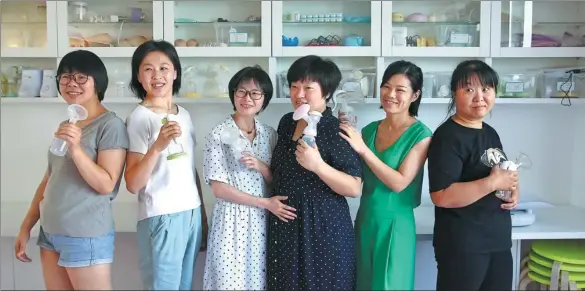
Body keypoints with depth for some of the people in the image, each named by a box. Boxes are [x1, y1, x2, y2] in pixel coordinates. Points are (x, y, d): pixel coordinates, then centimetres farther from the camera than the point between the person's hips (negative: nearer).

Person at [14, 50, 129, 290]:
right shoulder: (65, 126, 12)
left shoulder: (111, 125, -11)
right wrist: (26, 227, 14)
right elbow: (49, 181, 15)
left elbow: (106, 185, -17)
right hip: (50, 233, 7)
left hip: (86, 236, -7)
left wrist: (76, 149, -26)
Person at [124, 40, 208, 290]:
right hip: (161, 218, -6)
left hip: (192, 214, 6)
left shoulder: (184, 115, 10)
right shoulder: (139, 117, -9)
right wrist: (158, 146, -28)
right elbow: (132, 185, -15)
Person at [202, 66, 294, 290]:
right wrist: (265, 202, -13)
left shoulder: (270, 134, 6)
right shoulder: (219, 134, -7)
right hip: (232, 219, -4)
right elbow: (218, 188, -11)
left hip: (263, 220, 4)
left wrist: (261, 167, -13)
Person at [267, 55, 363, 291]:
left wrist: (318, 166, -28)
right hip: (284, 225, 6)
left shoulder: (337, 132, -14)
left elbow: (354, 188, -18)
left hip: (323, 228, -6)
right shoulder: (286, 123, 6)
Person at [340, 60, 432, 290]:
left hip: (394, 224, -5)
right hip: (365, 221, 5)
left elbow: (399, 183, -18)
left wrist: (363, 150, -20)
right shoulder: (369, 130, 4)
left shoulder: (420, 135, -11)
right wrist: (346, 135, -5)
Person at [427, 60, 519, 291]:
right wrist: (493, 183, -23)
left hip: (499, 240, 8)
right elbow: (441, 196, -26)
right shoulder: (448, 136, -17)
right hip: (462, 245, -8)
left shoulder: (491, 133, 10)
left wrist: (513, 190, 4)